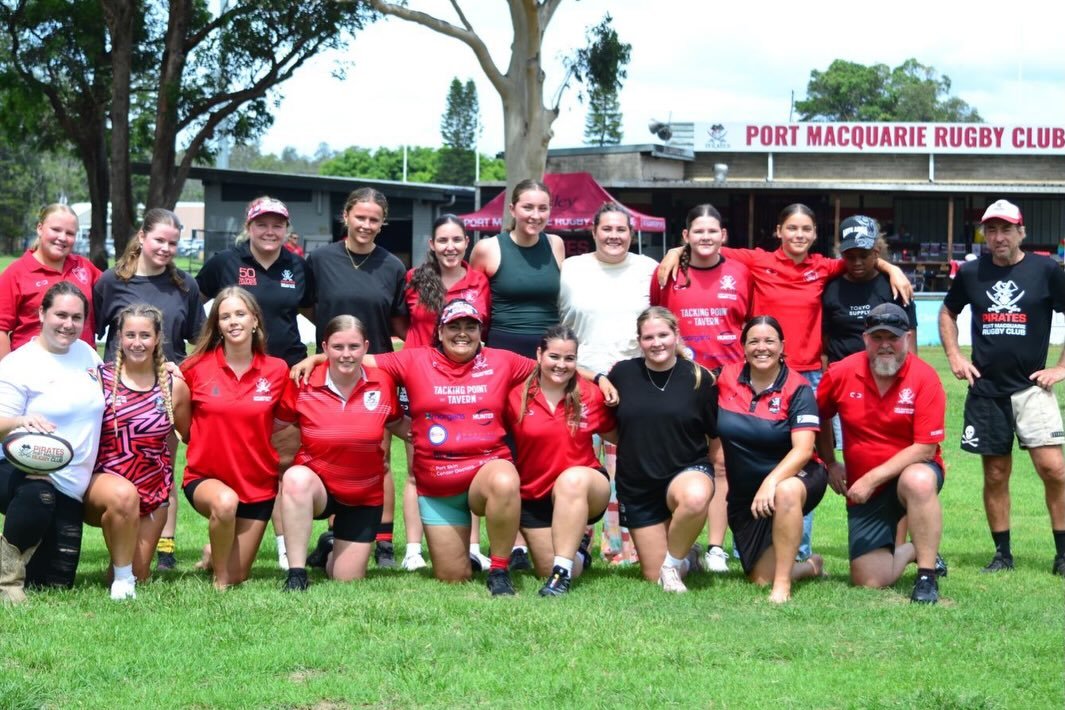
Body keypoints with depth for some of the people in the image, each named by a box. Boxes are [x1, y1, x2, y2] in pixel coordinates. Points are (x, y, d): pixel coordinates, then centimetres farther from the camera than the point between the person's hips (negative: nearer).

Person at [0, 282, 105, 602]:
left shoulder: (86, 353, 10)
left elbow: (104, 401, 28)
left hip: (71, 485, 6)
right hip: (26, 471, -6)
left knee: (58, 583, 0)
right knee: (38, 496, -43)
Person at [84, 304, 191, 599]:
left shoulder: (174, 387, 0)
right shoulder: (99, 379, -7)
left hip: (154, 492, 3)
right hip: (102, 481, -3)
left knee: (139, 575, 3)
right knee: (124, 495, -39)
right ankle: (121, 577, -17)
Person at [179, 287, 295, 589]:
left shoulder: (277, 370, -5)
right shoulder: (196, 368, -6)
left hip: (258, 483, 2)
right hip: (206, 477, -2)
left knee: (238, 577, 5)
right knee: (225, 502, -38)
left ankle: (216, 553, 41)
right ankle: (218, 576, -12)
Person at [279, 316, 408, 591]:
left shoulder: (383, 384, -9)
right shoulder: (304, 385, -13)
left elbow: (398, 425, 7)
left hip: (364, 497, 2)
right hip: (317, 484, -2)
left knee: (347, 579, 4)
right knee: (296, 478, -38)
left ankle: (330, 554, 43)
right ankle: (296, 575, -30)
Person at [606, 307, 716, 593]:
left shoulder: (700, 378, -3)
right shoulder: (623, 373, 0)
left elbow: (717, 436, 3)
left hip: (688, 471, -2)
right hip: (637, 486, 2)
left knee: (695, 497, -41)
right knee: (655, 578, 1)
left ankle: (674, 561, -13)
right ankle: (686, 556, 38)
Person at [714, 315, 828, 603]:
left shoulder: (798, 389, -12)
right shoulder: (726, 378, -3)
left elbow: (803, 450, -22)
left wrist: (771, 482, -37)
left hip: (794, 477, -4)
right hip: (743, 491, 4)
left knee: (785, 492, -42)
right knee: (761, 578, -3)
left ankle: (783, 583, -31)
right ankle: (810, 567, 31)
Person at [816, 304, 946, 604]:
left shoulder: (924, 377, -15)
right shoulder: (841, 373, -6)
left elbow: (925, 448, -19)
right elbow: (818, 417, 14)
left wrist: (873, 478, -22)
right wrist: (830, 464, 12)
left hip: (912, 470, -3)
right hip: (864, 490, 3)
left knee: (919, 481, -41)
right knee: (869, 581, -6)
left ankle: (927, 576, -27)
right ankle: (911, 551, 28)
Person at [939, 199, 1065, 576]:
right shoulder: (971, 273, 5)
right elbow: (948, 312, 21)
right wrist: (954, 355, 9)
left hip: (1031, 386, -2)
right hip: (985, 389, 3)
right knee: (995, 474, 6)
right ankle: (1002, 553, 16)